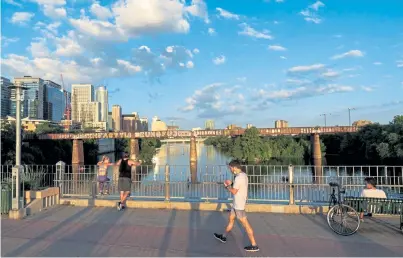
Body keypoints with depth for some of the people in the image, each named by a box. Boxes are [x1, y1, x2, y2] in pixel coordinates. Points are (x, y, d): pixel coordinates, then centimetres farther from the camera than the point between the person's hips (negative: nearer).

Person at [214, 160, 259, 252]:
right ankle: (223, 237, 36)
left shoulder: (239, 177, -23)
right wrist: (230, 185, 7)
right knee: (231, 219, 21)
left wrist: (227, 186, -5)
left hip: (239, 205, -10)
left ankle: (254, 245, 6)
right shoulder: (244, 175, 6)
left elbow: (234, 191, -21)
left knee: (245, 224, -2)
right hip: (237, 203, 10)